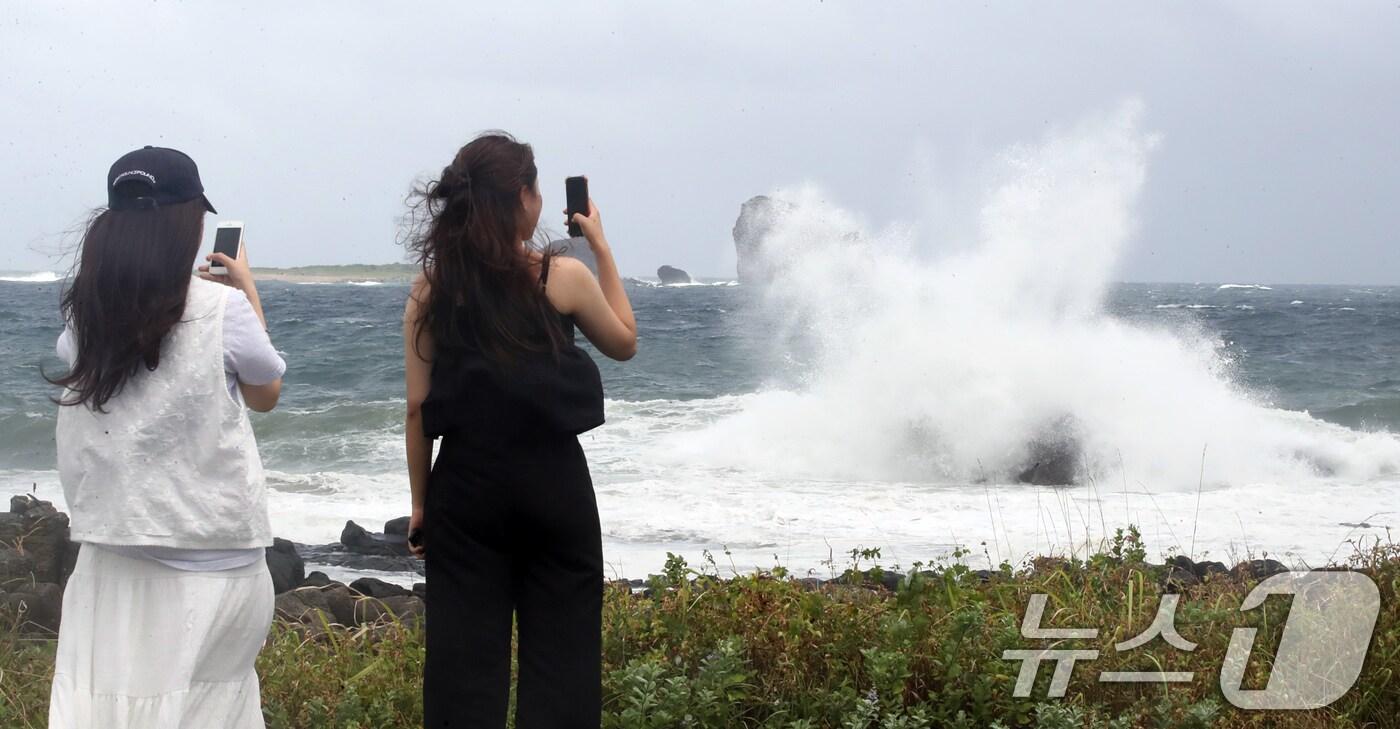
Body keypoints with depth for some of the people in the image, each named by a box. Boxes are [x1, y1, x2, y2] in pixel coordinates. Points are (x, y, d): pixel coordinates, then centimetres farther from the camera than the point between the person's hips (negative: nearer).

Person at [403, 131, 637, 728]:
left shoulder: (432, 289, 0)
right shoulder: (562, 277, -6)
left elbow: (419, 407, 1)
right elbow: (624, 343, 12)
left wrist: (421, 502, 9)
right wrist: (602, 248, 16)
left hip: (465, 485, 2)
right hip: (554, 482, -2)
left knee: (464, 656, 5)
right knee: (559, 655, 5)